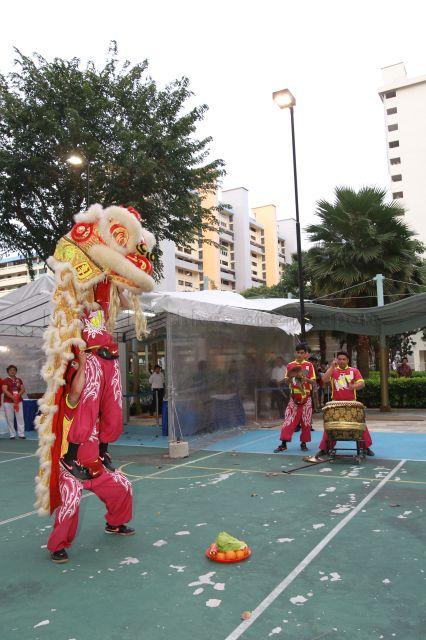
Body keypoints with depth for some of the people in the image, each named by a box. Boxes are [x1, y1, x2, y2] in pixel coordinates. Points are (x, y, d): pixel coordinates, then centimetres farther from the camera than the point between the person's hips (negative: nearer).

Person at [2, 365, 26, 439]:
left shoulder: (19, 380, 12)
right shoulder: (5, 380, 1)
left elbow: (23, 389, 7)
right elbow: (5, 390, -10)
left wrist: (18, 395, -14)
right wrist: (12, 397, -22)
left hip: (19, 401, 3)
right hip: (8, 402, -3)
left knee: (20, 418, 0)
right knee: (10, 419, -1)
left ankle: (21, 434, 3)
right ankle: (12, 435, 6)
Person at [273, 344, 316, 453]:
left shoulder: (309, 365, 0)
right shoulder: (290, 365, 4)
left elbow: (313, 381, -5)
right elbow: (287, 382, 7)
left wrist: (303, 378, -21)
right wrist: (290, 376, -15)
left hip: (306, 397, -1)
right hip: (294, 397, 1)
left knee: (305, 421, 3)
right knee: (289, 420, -2)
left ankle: (304, 443, 16)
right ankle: (283, 444, 0)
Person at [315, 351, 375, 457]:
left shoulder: (354, 370, 5)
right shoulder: (333, 371, 6)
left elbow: (362, 383, -5)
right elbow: (324, 380, -12)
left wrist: (353, 386, -26)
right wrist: (332, 366, -14)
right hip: (336, 403, 0)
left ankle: (366, 447, 14)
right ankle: (324, 448, 10)